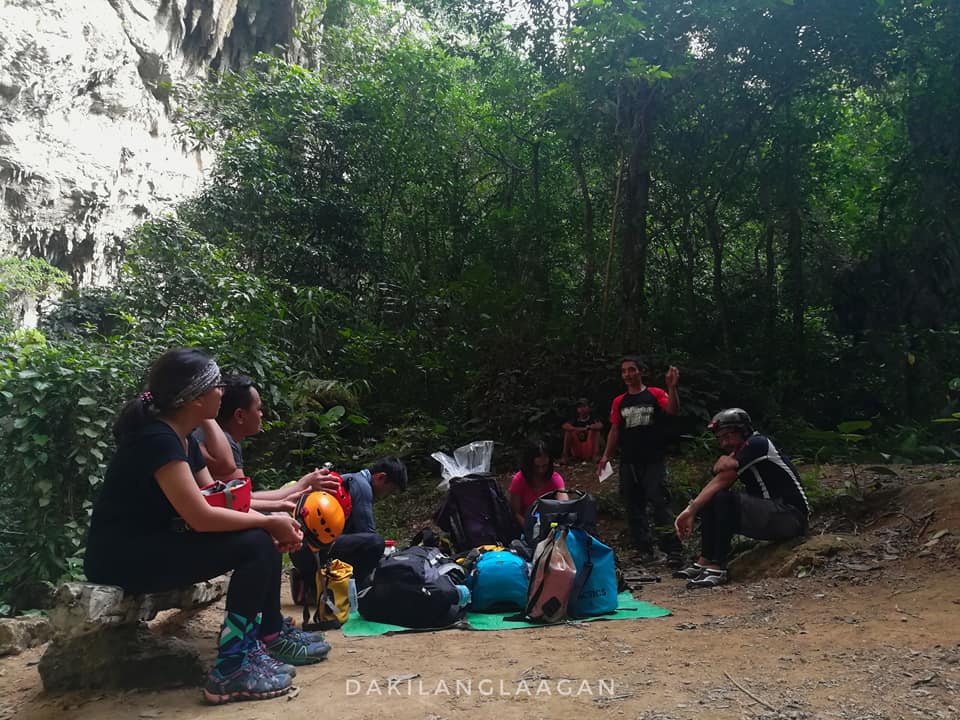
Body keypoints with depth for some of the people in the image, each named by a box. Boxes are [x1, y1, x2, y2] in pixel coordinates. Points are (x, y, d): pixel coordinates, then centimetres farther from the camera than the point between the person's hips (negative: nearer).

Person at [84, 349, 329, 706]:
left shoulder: (183, 439, 8)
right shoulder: (157, 439, -22)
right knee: (255, 546, -21)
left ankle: (270, 633, 16)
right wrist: (269, 522, -16)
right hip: (121, 557, -10)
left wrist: (273, 523, -6)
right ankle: (232, 667, -16)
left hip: (155, 543, 10)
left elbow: (216, 499, 9)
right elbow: (202, 517, -28)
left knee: (264, 538, 5)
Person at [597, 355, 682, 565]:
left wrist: (672, 387, -28)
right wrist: (606, 456, 7)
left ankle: (673, 550, -8)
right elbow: (615, 430, 15)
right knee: (633, 508, 4)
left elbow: (673, 410, -13)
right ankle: (645, 551, 12)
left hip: (653, 461, -4)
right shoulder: (619, 402, 14)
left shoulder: (655, 394, 3)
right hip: (628, 463, 4)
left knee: (660, 504, -11)